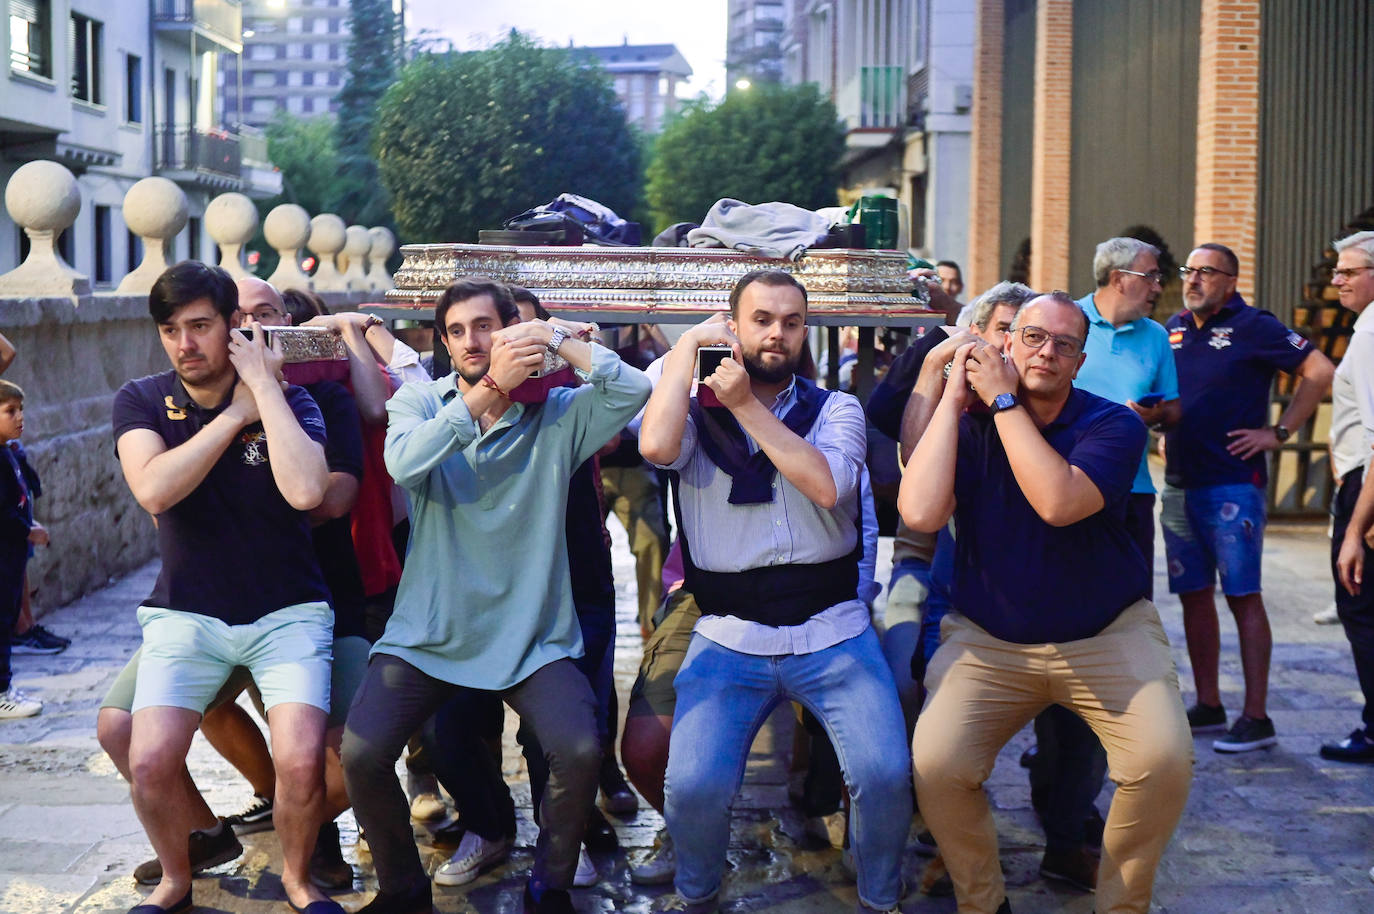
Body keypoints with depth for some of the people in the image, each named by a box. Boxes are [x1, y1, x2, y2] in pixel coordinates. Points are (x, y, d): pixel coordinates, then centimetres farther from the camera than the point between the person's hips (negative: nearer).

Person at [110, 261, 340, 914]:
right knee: (149, 763, -15)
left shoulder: (289, 401, -7)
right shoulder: (141, 402, -2)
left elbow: (305, 491, -28)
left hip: (287, 613, -1)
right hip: (185, 614, 2)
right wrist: (237, 413, -18)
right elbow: (153, 489, -22)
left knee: (301, 763, -19)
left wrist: (263, 385, -22)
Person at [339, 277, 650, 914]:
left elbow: (634, 390, -14)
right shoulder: (418, 402, 3)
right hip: (427, 633, 1)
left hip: (532, 637, -1)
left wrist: (555, 340, -16)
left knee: (580, 752, -23)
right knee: (360, 754, -16)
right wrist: (488, 388, -25)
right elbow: (404, 464, -19)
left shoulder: (557, 413, 2)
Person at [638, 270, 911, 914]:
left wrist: (746, 405, -12)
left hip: (833, 633, 1)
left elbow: (827, 485, -14)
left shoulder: (836, 410, 7)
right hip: (729, 638, 0)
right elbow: (656, 446, -19)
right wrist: (686, 346, -7)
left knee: (886, 776, -18)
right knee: (693, 787, -20)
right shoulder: (698, 413, 5)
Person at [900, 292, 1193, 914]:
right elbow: (920, 513, -20)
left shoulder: (1113, 426, -7)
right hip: (987, 640, 1)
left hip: (1108, 636, 0)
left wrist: (1002, 401, -20)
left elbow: (1058, 502, -28)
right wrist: (953, 400, -15)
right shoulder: (967, 423, -2)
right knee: (934, 766, -23)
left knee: (1165, 759, -24)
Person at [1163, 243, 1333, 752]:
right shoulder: (1173, 330, 12)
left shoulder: (1253, 327, -6)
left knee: (1243, 596, -6)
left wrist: (1279, 432, -10)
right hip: (1179, 482, 7)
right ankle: (1208, 706, 19)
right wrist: (1161, 430, 11)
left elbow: (1319, 372, -9)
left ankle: (1256, 717, -3)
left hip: (1233, 484, -7)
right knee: (1193, 595, 10)